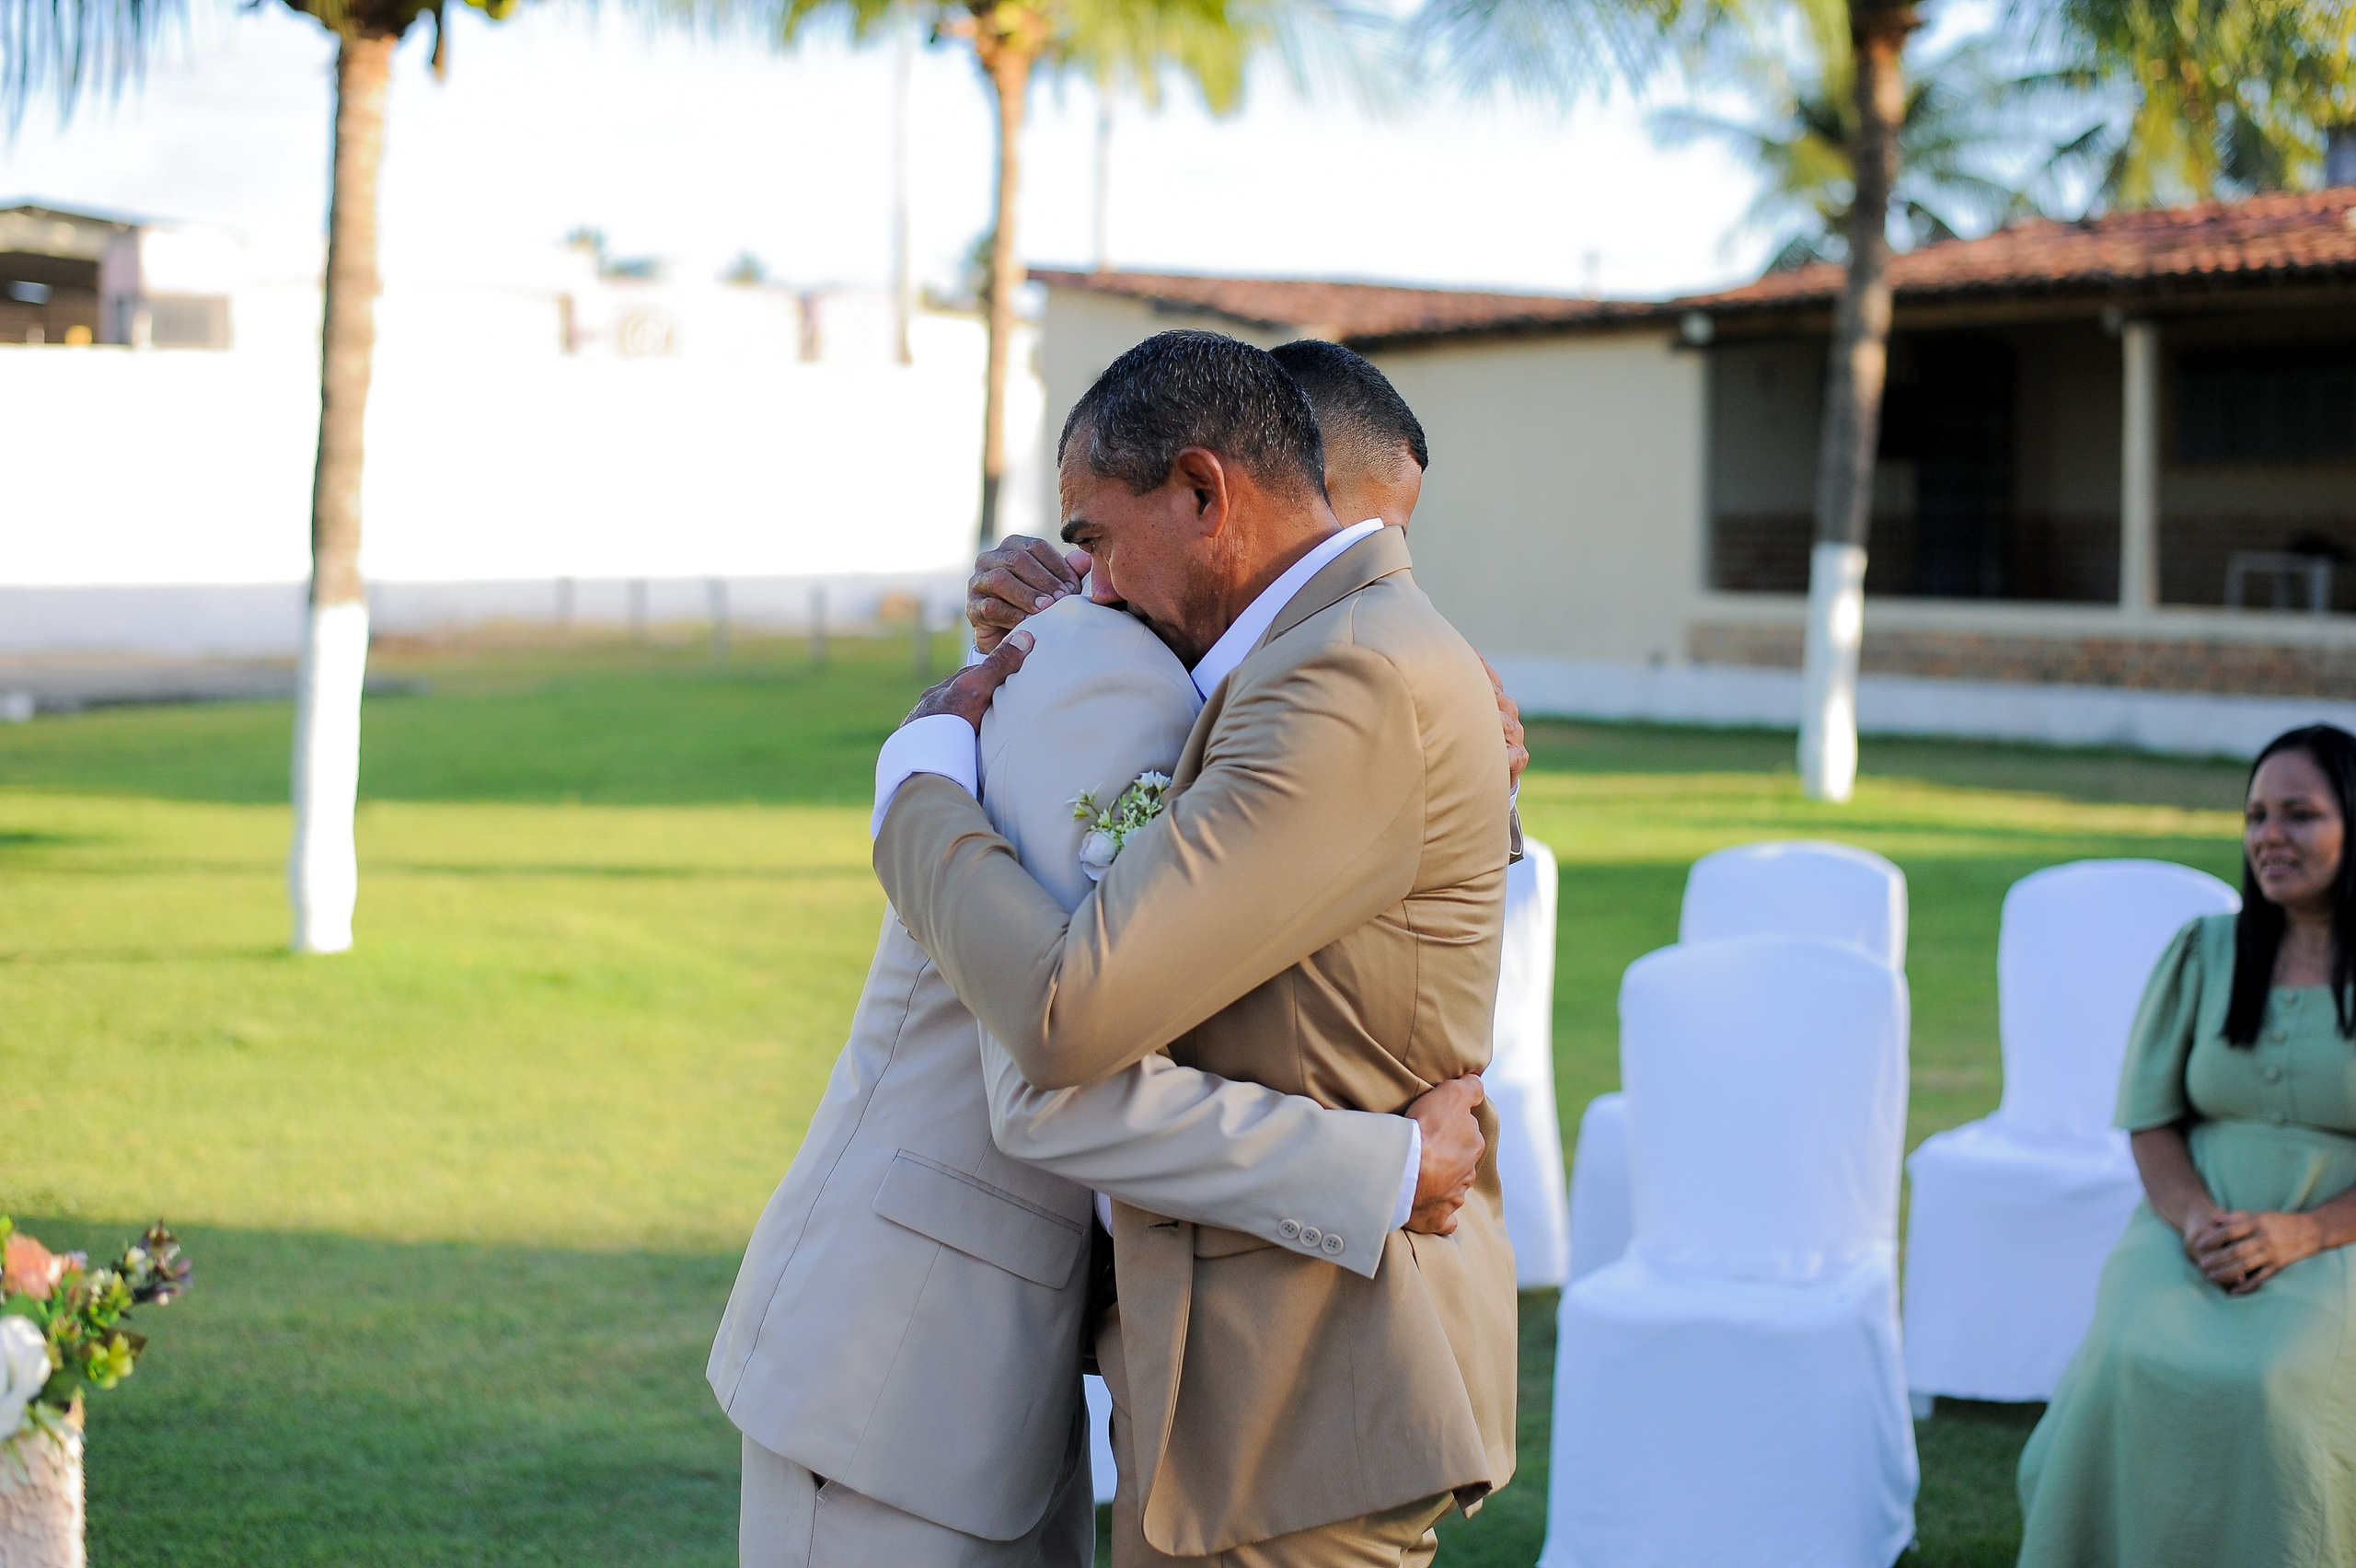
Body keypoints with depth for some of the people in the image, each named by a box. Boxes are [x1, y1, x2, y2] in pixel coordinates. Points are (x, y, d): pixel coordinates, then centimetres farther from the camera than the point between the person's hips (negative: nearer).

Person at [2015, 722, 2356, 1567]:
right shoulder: (2204, 953, 10)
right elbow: (2151, 1118, 9)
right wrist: (2196, 1219, -10)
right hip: (2194, 1233, 2)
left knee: (2265, 1382, -33)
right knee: (2140, 1364, -29)